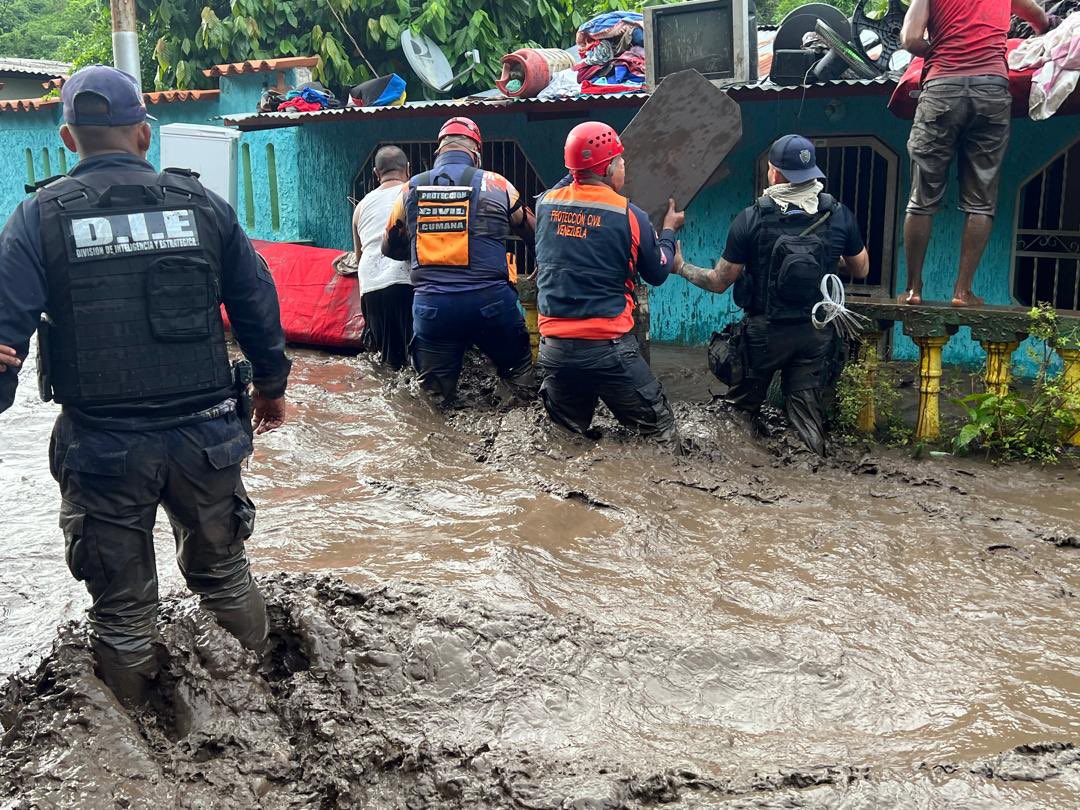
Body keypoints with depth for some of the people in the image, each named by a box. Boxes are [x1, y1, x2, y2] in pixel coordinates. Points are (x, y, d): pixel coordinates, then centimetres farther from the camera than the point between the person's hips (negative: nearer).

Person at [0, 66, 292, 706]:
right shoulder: (201, 204, 1)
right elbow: (258, 305, 7)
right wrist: (272, 384, 20)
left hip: (102, 446, -2)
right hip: (206, 436, 2)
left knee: (122, 600, 17)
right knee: (221, 565, 25)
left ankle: (136, 702, 35)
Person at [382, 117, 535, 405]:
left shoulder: (410, 189, 8)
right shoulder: (497, 186, 3)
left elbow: (391, 248, 22)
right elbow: (534, 233, 17)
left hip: (430, 304, 2)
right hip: (490, 300, -1)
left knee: (437, 395, 14)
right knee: (521, 371, 15)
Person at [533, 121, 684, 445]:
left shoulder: (545, 203, 3)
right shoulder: (629, 215, -8)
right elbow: (658, 273, 8)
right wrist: (669, 230, 23)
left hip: (553, 347, 5)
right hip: (609, 348, -4)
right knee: (660, 433, 9)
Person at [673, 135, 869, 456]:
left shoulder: (752, 219, -13)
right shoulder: (839, 215, -5)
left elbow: (719, 282, -7)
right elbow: (861, 271, 9)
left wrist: (681, 267, 10)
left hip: (765, 330, -2)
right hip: (816, 332, 2)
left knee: (740, 409, 16)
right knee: (806, 410, 11)